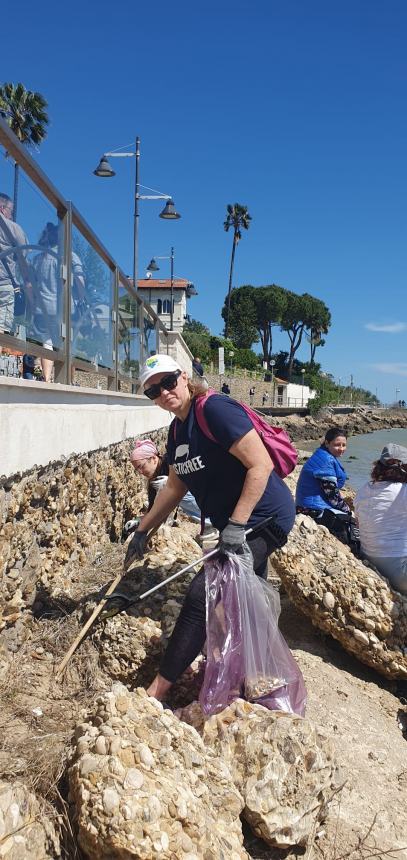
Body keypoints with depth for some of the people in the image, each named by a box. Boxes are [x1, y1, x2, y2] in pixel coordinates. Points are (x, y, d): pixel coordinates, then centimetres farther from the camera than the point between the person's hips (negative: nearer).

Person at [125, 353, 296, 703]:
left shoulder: (215, 409, -20)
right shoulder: (177, 430, 8)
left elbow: (261, 465, -24)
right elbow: (175, 487, 17)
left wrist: (236, 525, -26)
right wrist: (142, 531, 18)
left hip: (262, 518, -9)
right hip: (235, 525, 9)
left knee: (201, 594, -11)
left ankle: (158, 689, 0)